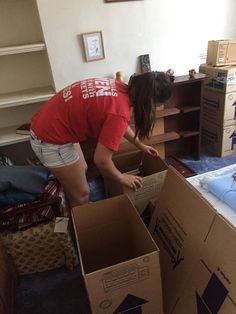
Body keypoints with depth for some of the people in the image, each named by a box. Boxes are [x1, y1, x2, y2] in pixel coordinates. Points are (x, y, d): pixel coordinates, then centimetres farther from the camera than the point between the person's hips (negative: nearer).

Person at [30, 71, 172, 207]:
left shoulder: (119, 88, 1)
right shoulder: (120, 112, -26)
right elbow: (102, 160, -21)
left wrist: (140, 145, 25)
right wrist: (122, 178, -3)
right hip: (51, 140, -9)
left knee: (82, 170, 26)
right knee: (81, 194, 8)